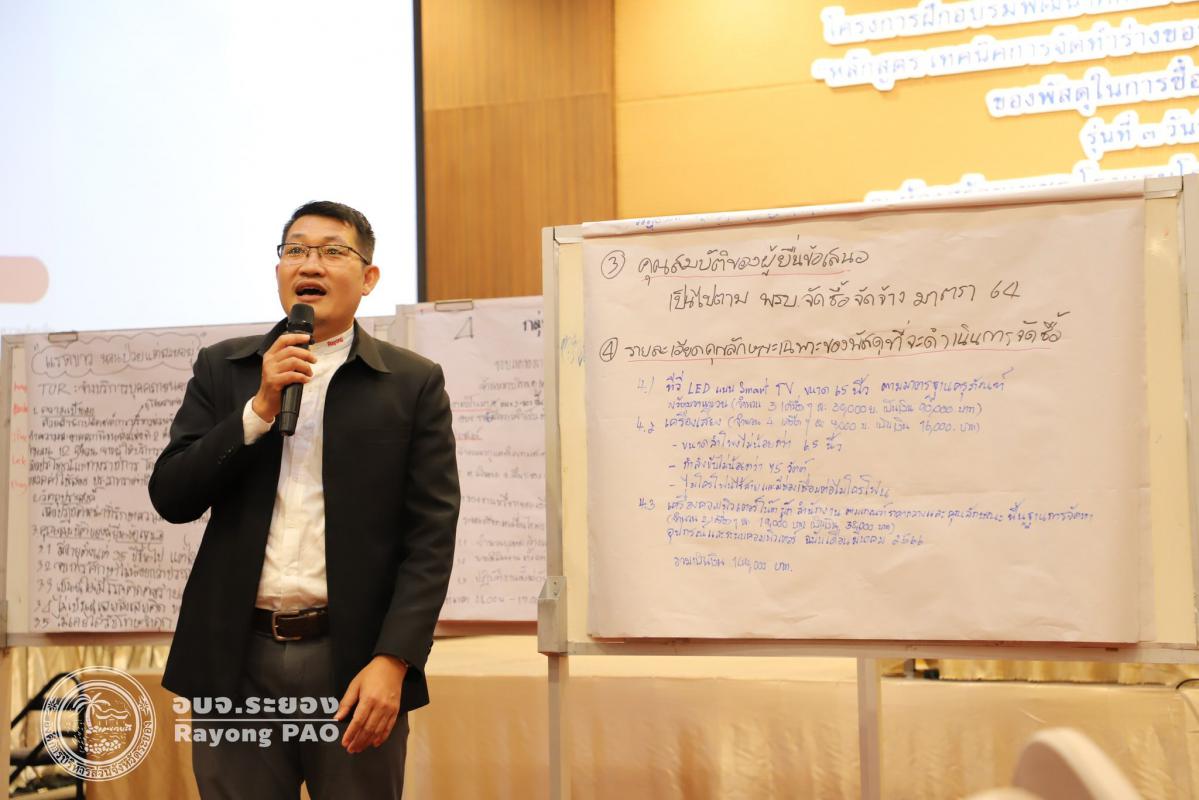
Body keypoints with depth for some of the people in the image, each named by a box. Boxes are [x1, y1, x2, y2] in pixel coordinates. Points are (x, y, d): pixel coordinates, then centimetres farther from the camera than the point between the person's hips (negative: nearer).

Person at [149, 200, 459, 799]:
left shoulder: (413, 384, 1)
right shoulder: (222, 369, 9)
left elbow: (431, 537, -4)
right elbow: (171, 498, 1)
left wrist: (392, 662, -14)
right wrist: (261, 407, -10)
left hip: (354, 660, -2)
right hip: (235, 660, 2)